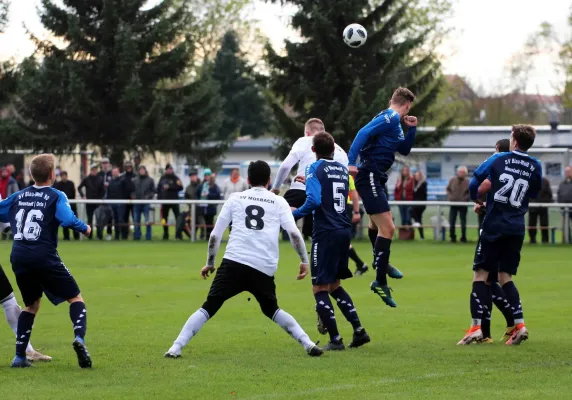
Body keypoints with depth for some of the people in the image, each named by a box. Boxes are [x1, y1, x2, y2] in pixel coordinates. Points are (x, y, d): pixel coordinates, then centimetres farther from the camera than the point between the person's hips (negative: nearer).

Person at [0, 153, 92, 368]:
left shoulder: (19, 196, 13)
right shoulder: (56, 196, -1)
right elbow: (67, 219, -17)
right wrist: (85, 228, 1)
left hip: (19, 257, 5)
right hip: (44, 257, -5)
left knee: (31, 304, 22)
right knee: (75, 298, 5)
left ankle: (19, 356, 13)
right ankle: (79, 338, -23)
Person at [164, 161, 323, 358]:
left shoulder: (235, 198, 14)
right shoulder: (278, 202, 14)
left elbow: (215, 235, 14)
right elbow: (294, 233, 3)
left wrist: (210, 263, 24)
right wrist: (304, 261, 12)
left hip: (233, 263, -1)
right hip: (264, 269, 1)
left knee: (209, 307, 1)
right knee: (271, 310, 23)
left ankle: (176, 348, -9)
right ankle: (308, 344, 12)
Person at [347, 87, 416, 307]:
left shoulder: (395, 122, 18)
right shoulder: (390, 118, -12)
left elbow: (404, 149, 27)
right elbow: (364, 133, -24)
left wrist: (412, 129, 12)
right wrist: (352, 162, -30)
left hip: (374, 178, 11)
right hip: (370, 176, -11)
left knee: (377, 223, 31)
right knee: (387, 228, -15)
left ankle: (381, 262, 53)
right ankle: (380, 282, -13)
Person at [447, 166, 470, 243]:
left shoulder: (467, 182, -3)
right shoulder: (452, 180, 6)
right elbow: (448, 189, 12)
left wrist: (465, 198, -15)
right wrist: (450, 197, -3)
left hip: (463, 204, -2)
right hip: (453, 204, 2)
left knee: (463, 223, 5)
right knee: (451, 222, 0)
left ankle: (463, 238, 12)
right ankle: (453, 237, 8)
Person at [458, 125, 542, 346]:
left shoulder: (499, 159, -2)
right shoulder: (535, 167, 5)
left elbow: (475, 181, 1)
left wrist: (476, 199, 18)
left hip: (494, 226, -3)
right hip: (517, 228, 3)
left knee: (481, 274, 0)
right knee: (505, 277, 12)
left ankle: (476, 326, -10)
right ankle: (519, 325, -2)